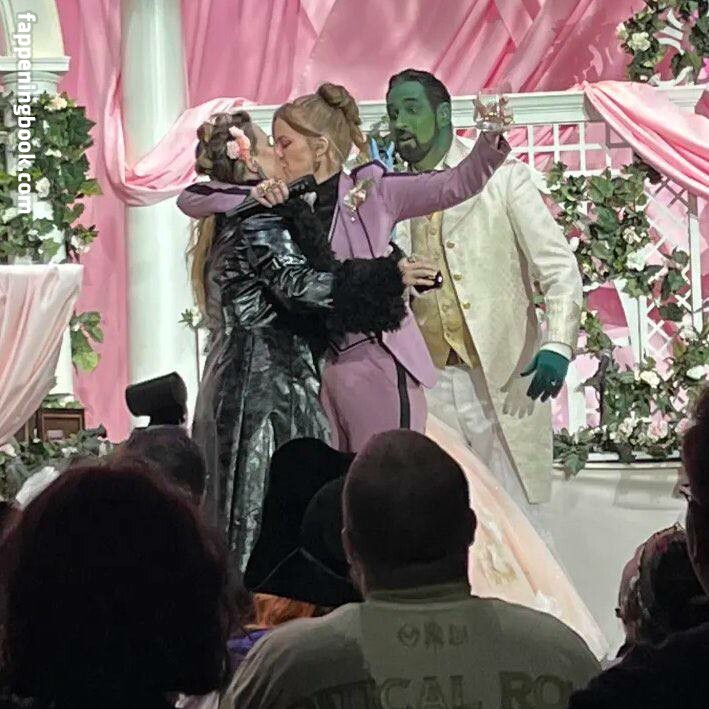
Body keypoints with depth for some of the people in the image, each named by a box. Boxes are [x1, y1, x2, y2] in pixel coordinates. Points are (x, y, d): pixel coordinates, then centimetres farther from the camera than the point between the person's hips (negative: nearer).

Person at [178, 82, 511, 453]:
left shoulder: (370, 190, -1)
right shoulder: (283, 204, 9)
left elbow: (457, 184, -7)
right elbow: (191, 198, 8)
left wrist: (491, 140, -25)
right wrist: (252, 197, -9)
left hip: (377, 365, -4)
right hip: (313, 368, 5)